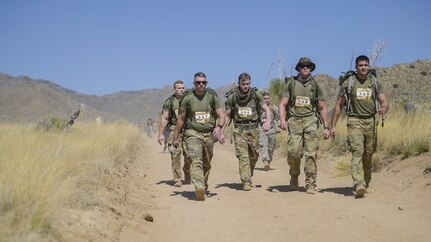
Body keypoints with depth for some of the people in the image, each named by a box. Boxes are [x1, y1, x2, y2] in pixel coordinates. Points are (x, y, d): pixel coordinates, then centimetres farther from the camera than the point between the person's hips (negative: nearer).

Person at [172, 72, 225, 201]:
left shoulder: (212, 97, 4)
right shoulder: (188, 98, 1)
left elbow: (221, 116, 1)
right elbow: (181, 119, 9)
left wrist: (218, 127, -20)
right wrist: (175, 137, 12)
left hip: (209, 134, 3)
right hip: (193, 133, -3)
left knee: (206, 164, 14)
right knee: (196, 160, -22)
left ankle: (204, 186, 35)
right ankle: (199, 188, -35)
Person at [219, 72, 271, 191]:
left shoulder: (256, 95, 1)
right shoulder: (232, 97, 1)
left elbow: (266, 109, -1)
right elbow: (227, 116, 8)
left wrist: (268, 121, -21)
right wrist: (222, 132, 5)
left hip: (253, 129, 1)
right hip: (239, 129, -1)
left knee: (254, 155, 9)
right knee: (243, 156, -10)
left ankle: (248, 176, 34)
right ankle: (246, 182, -11)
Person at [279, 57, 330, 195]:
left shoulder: (315, 85, 11)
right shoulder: (291, 84, 9)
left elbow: (322, 108, 14)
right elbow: (282, 104, 4)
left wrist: (326, 127, 8)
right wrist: (282, 120, -13)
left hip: (310, 120, 1)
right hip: (294, 121, 0)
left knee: (311, 153, -10)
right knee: (294, 152, -10)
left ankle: (310, 185, -6)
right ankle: (294, 178, 17)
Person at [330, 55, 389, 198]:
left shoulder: (375, 83, 10)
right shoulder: (348, 84, 3)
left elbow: (385, 102, 2)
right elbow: (338, 105, 6)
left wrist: (383, 109, -24)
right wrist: (333, 126, 2)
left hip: (370, 121, 3)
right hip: (355, 121, -3)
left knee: (368, 155, 9)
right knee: (357, 152, -17)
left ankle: (366, 184, 26)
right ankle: (359, 186, -28)